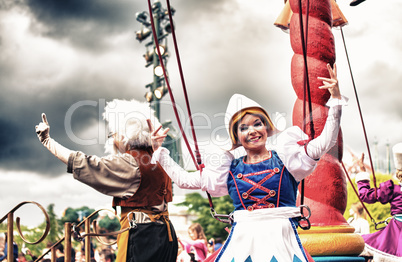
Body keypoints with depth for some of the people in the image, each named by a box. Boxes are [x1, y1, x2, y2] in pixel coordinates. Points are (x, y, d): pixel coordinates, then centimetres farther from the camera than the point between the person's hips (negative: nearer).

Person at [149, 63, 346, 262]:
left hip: (280, 240, -1)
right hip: (242, 242, 2)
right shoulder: (230, 169, 11)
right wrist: (159, 153, 15)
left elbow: (324, 142, -3)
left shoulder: (285, 156, 6)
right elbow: (184, 180, 15)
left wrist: (336, 99, -9)